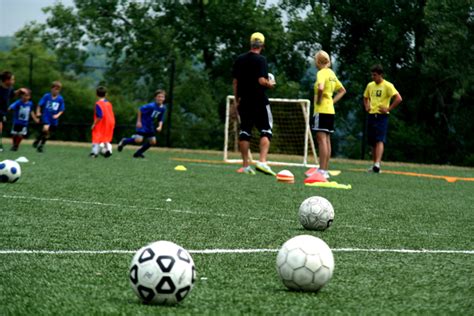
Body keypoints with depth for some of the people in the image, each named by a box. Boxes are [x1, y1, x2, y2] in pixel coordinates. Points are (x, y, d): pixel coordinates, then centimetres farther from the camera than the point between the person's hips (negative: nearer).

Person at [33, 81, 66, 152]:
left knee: (48, 133, 11)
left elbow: (62, 110, 4)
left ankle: (41, 146, 28)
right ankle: (37, 140, -2)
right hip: (46, 116, -3)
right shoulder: (46, 96, -5)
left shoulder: (60, 99, -1)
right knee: (46, 129, -26)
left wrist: (57, 115, -13)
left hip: (54, 119, 3)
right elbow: (40, 105, -3)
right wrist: (38, 112, -17)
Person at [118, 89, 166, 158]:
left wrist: (160, 126, -9)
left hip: (150, 125, 8)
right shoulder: (151, 106, -24)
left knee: (153, 141, 2)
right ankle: (124, 141, 9)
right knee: (139, 140, -21)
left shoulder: (163, 108, -2)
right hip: (142, 124, -8)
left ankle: (138, 153, 17)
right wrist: (138, 121, -14)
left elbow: (160, 119, 9)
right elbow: (140, 109, -15)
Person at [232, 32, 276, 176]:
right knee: (266, 131, 0)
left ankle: (245, 165, 10)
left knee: (244, 132, 9)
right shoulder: (260, 60, -10)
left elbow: (235, 81, 10)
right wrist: (270, 84, 2)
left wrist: (236, 100, 17)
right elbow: (261, 80, -19)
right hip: (259, 101, -5)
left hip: (244, 101, 5)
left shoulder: (239, 59, 8)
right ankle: (262, 161, -15)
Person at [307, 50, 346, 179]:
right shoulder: (331, 73, 15)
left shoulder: (322, 73, -11)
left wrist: (318, 100, -15)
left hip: (321, 110, -9)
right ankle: (325, 170, 13)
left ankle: (322, 171, -13)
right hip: (330, 110, 9)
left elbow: (320, 88, -31)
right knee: (327, 139, 10)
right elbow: (342, 90, 25)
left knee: (321, 138, -10)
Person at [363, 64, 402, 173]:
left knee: (380, 141, -16)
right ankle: (375, 165, 17)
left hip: (382, 116, -7)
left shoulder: (387, 86, -8)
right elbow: (366, 98, 29)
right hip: (371, 115, 7)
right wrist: (366, 106, 10)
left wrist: (388, 109, -16)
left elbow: (398, 98, -15)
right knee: (373, 142, 10)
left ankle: (377, 164, -27)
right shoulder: (370, 85, 11)